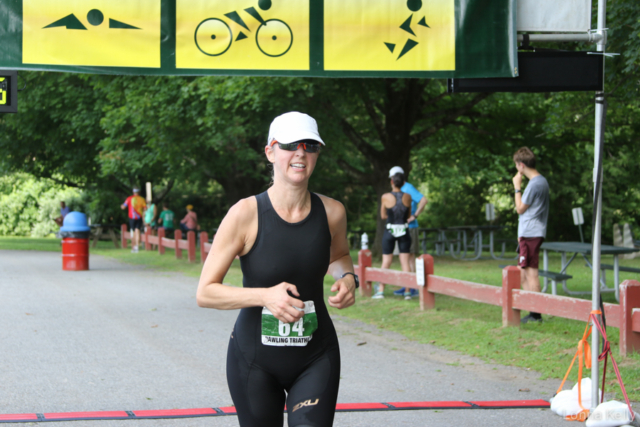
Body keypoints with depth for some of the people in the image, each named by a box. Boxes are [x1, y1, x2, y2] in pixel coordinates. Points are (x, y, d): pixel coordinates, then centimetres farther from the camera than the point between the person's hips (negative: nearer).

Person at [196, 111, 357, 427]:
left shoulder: (332, 213, -4)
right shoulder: (246, 214, -14)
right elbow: (205, 293, -14)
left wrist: (347, 278, -2)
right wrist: (265, 296, -28)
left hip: (316, 357, 2)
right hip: (255, 358, -1)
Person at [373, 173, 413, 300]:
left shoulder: (385, 197, -10)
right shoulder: (407, 197, -4)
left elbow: (383, 216, 3)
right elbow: (408, 215, 8)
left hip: (390, 231, -1)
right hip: (404, 232, 1)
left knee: (386, 262, 5)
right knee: (405, 262, 3)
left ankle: (381, 291, 6)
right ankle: (407, 291, 1)